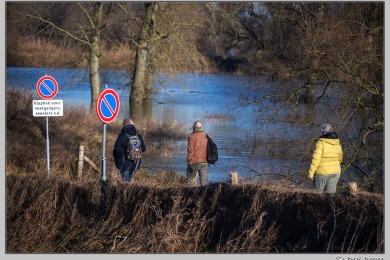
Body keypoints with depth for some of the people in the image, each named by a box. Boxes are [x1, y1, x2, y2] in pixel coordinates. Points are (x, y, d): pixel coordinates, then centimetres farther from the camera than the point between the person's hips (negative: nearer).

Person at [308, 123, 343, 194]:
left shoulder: (321, 143, -15)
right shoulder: (337, 143, 4)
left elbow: (316, 159, -21)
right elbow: (340, 158, 18)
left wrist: (311, 173, -15)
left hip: (322, 172, -5)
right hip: (335, 172, 5)